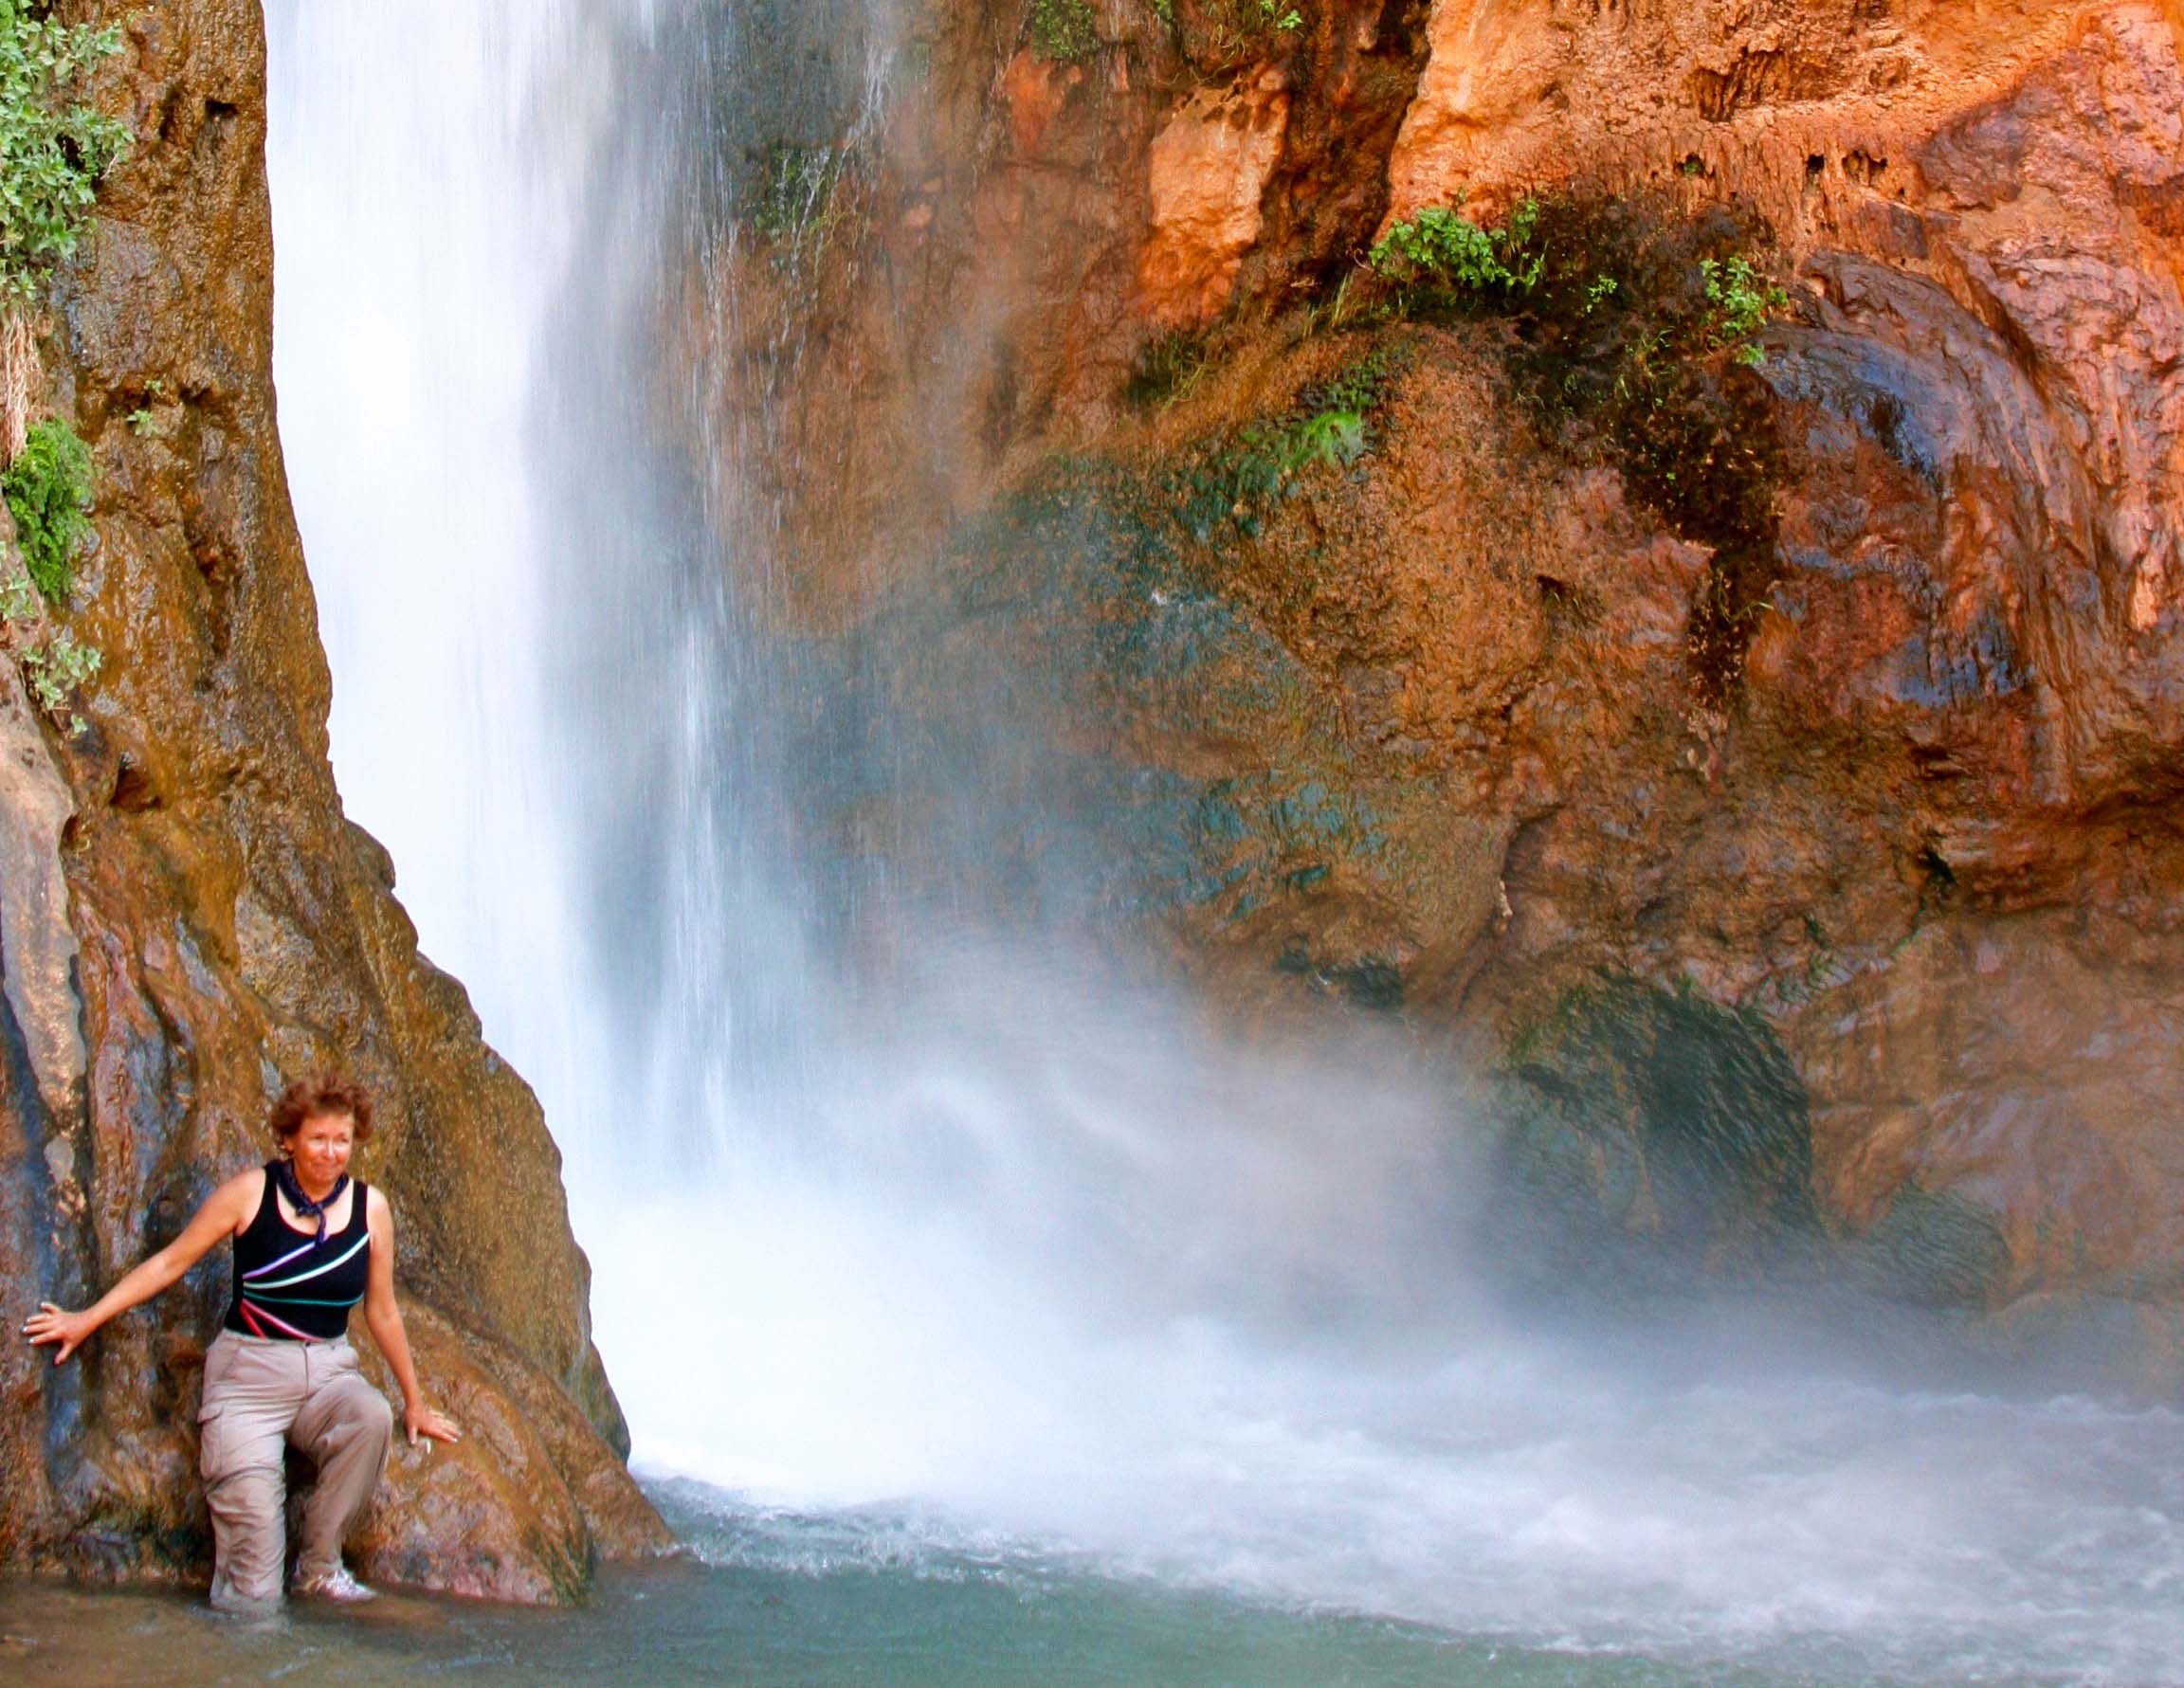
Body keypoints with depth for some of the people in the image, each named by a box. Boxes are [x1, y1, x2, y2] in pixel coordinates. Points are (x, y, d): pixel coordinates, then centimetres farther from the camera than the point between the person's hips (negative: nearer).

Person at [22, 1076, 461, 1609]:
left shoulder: (369, 1207, 2)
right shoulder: (251, 1194, -6)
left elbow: (382, 1311, 12)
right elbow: (171, 1261, 1)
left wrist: (415, 1401, 18)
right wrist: (87, 1320, -1)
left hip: (329, 1371, 3)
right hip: (250, 1372, -3)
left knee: (372, 1418, -36)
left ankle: (319, 1565, -15)